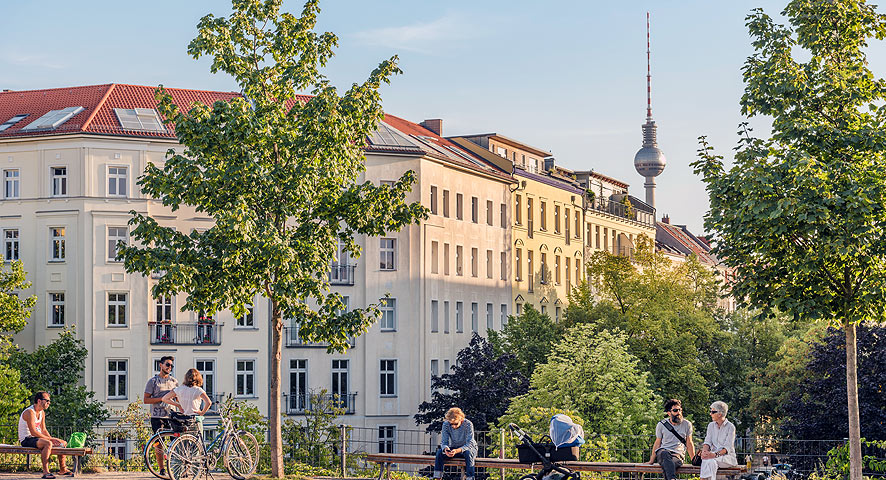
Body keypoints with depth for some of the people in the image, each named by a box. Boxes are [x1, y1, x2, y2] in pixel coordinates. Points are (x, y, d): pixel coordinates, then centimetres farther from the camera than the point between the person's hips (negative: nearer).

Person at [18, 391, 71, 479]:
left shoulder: (42, 413, 10)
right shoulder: (30, 412, -20)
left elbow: (43, 430, 14)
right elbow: (33, 432, -26)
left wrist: (51, 439, -5)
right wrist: (50, 439, -23)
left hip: (36, 438, 10)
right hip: (26, 440, -10)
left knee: (63, 443, 8)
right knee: (48, 444, -38)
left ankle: (62, 469, 21)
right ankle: (45, 472, -39)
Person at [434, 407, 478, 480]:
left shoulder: (468, 424, -23)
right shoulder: (446, 424, -13)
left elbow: (470, 444, -28)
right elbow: (444, 442, -12)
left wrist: (457, 450, -45)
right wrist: (445, 449, -38)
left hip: (468, 448, -3)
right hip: (454, 449, 3)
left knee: (468, 453, -38)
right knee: (439, 452, -24)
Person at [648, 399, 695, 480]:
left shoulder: (687, 424, 10)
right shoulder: (661, 425, 8)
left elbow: (689, 444, 15)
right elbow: (657, 443, 15)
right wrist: (652, 460, 11)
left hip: (678, 455, 0)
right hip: (662, 452, 0)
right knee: (665, 453, -41)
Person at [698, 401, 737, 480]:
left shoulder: (730, 427, -5)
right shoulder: (711, 425, 14)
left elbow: (727, 448, -13)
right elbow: (707, 441, 4)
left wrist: (715, 455, -29)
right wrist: (704, 451, -19)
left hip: (728, 456, -4)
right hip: (714, 454, 4)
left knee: (711, 461, -35)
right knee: (705, 459, -33)